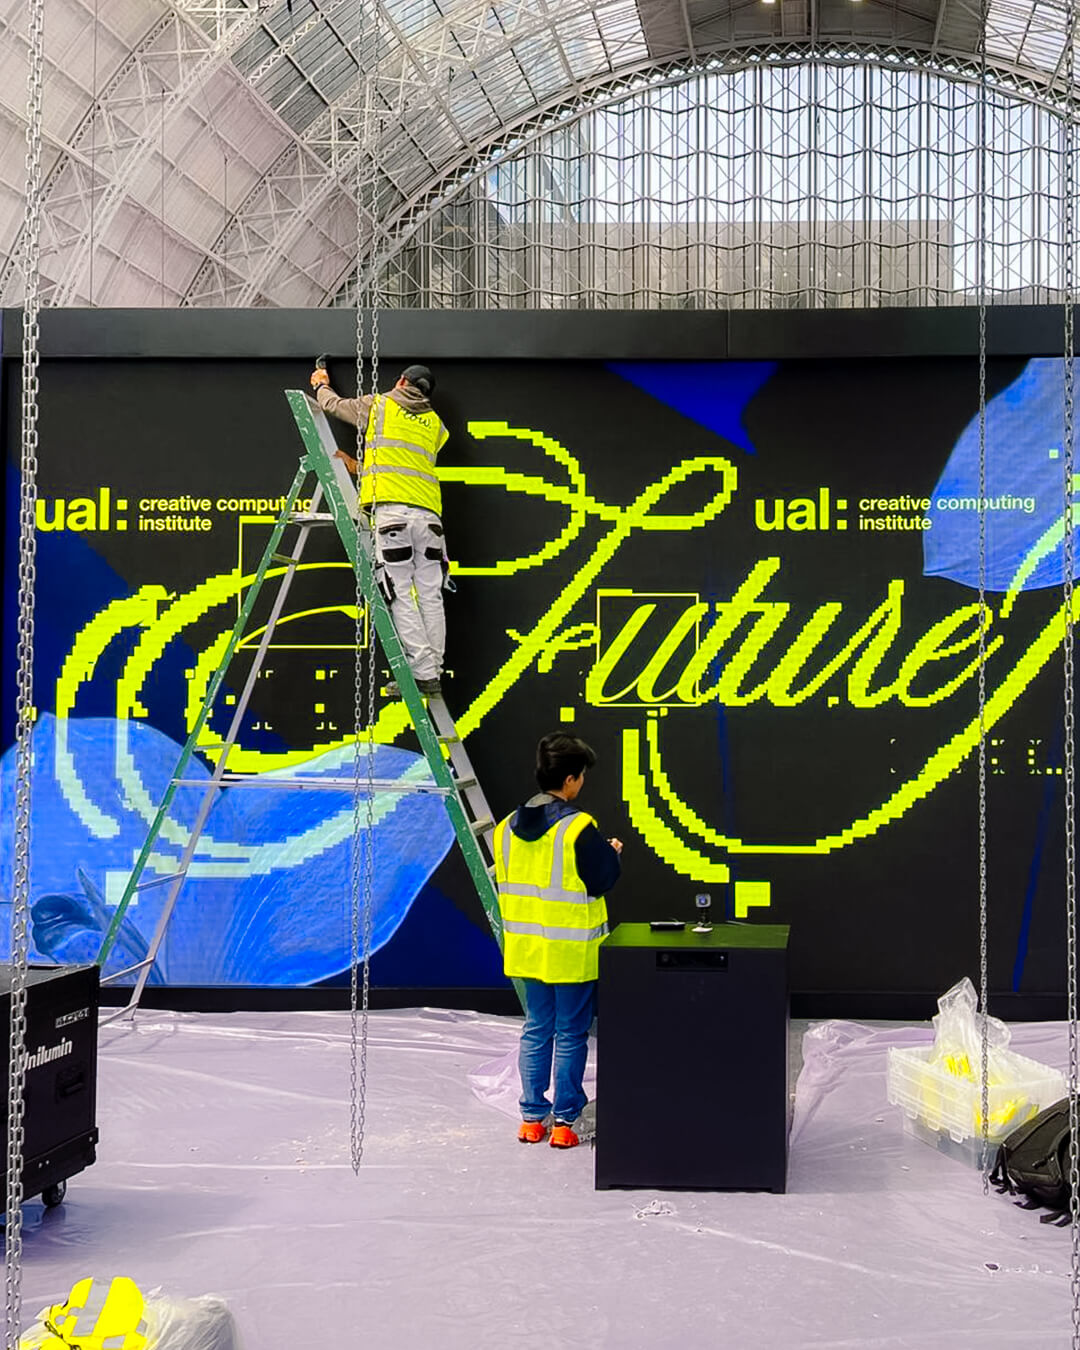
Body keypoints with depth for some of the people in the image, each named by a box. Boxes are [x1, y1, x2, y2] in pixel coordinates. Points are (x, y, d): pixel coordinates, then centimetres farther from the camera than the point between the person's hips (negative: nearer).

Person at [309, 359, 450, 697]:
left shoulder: (378, 405, 13)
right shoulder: (435, 424, 24)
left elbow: (333, 404, 28)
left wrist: (321, 385, 51)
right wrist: (356, 465, 37)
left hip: (391, 509, -4)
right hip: (428, 512, 4)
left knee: (400, 596, -5)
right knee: (430, 596, 5)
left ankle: (424, 673, -10)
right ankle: (433, 673, 4)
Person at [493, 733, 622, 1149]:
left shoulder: (508, 827, 2)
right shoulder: (579, 828, -17)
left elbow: (506, 881, 10)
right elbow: (601, 881, -13)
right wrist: (612, 854, 7)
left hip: (527, 946, 6)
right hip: (573, 950, -5)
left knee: (536, 1030, 15)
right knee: (571, 1034, 5)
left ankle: (532, 1118, 19)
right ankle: (565, 1121, 10)